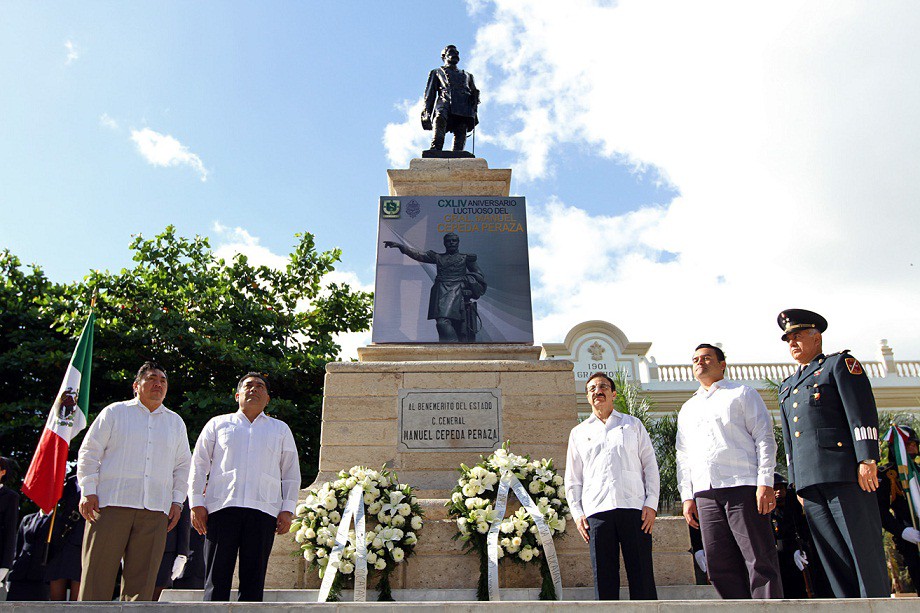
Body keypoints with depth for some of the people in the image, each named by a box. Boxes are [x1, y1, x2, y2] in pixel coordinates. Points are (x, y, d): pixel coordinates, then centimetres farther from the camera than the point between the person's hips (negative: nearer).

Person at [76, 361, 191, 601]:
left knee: (142, 579, 0)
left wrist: (177, 501, 9)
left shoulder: (175, 422, 18)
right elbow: (89, 452, 7)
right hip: (111, 503, -2)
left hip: (156, 510, 2)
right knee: (98, 573, -4)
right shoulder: (114, 412, 10)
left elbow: (183, 466, 19)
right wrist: (88, 491, -3)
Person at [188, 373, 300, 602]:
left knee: (254, 579, 0)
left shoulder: (280, 430, 19)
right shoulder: (218, 424, 18)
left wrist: (287, 510, 5)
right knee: (217, 578, -3)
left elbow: (291, 473, 15)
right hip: (222, 507, 0)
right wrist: (196, 503, 3)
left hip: (263, 510, 1)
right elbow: (199, 465, 14)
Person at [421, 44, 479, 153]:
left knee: (461, 132, -24)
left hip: (464, 106, 3)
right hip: (444, 101, -3)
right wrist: (427, 112, 1)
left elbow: (474, 93, 27)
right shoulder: (436, 72, 32)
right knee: (440, 118, -37)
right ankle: (435, 150, -54)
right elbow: (429, 94, 20)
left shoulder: (467, 75, 40)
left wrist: (474, 114, 8)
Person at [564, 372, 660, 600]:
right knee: (604, 576, -1)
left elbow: (650, 465, 11)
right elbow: (572, 477, 16)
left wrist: (651, 504, 0)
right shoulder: (579, 433, 19)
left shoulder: (633, 425, 17)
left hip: (634, 507, -1)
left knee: (642, 575, -4)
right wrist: (577, 513, 4)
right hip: (596, 511, 1)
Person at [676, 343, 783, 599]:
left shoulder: (742, 394, 12)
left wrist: (765, 483, -9)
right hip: (704, 493, 4)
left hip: (743, 487, -4)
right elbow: (683, 456, 21)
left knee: (760, 560, -7)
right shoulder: (687, 409, 24)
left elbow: (765, 439, 2)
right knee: (719, 563, 0)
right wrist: (687, 496, 11)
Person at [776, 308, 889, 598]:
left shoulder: (840, 363, 7)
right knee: (832, 555, 5)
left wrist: (867, 459, -15)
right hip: (809, 480, 6)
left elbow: (862, 412, -5)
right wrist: (796, 480, 17)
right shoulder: (787, 386, 25)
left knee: (864, 548, -5)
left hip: (844, 472, -6)